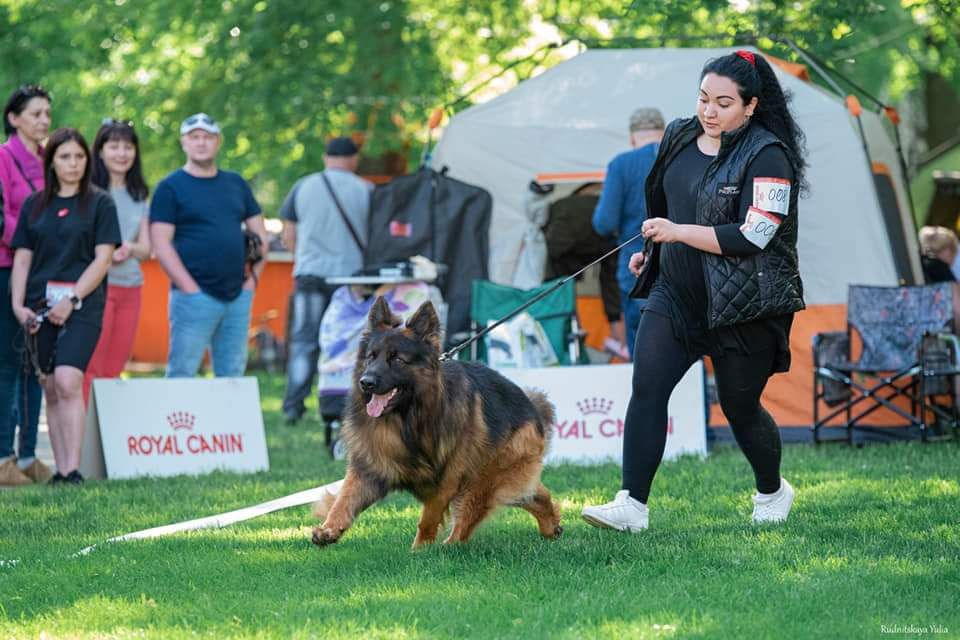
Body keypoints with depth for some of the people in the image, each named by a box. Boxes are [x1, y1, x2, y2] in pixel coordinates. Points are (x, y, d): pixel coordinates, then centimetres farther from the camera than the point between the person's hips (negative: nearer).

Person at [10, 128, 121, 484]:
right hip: (40, 307, 4)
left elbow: (103, 258, -3)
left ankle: (73, 469, -21)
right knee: (51, 389, 5)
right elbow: (22, 258, 12)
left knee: (68, 382, -18)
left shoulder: (100, 204, 3)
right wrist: (17, 305, -1)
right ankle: (60, 469, 9)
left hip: (82, 304, -4)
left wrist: (72, 300, -12)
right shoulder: (34, 205, 13)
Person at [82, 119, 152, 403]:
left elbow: (146, 248, 12)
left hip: (131, 288, 6)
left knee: (113, 370, 6)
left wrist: (130, 249, -9)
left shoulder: (139, 196, 15)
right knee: (91, 370, -11)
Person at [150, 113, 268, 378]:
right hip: (195, 296, -5)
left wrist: (254, 275, 7)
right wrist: (189, 287, -14)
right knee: (182, 373, -7)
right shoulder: (171, 187, -1)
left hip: (238, 295, 5)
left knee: (232, 374, 7)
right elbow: (161, 243, -8)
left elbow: (259, 233, 21)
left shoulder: (236, 184, 16)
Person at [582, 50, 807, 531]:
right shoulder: (679, 137, 6)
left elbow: (751, 238, -24)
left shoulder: (767, 157, -16)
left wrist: (676, 232, -25)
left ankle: (772, 492, 35)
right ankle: (632, 505, -15)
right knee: (646, 388, -12)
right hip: (676, 293, 5)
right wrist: (652, 250, 24)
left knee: (740, 406, 7)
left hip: (743, 307, -5)